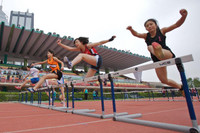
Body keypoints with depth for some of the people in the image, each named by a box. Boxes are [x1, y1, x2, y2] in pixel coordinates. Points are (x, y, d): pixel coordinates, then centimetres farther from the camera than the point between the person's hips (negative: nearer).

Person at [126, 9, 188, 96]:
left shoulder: (162, 31, 0)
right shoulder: (146, 36, 8)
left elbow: (176, 25, -9)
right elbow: (136, 34, -5)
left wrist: (184, 16, -28)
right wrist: (131, 29, -26)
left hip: (167, 54, -5)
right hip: (157, 60, 5)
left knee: (151, 47, -36)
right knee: (164, 80, 8)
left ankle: (159, 52, -73)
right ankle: (180, 87, 35)